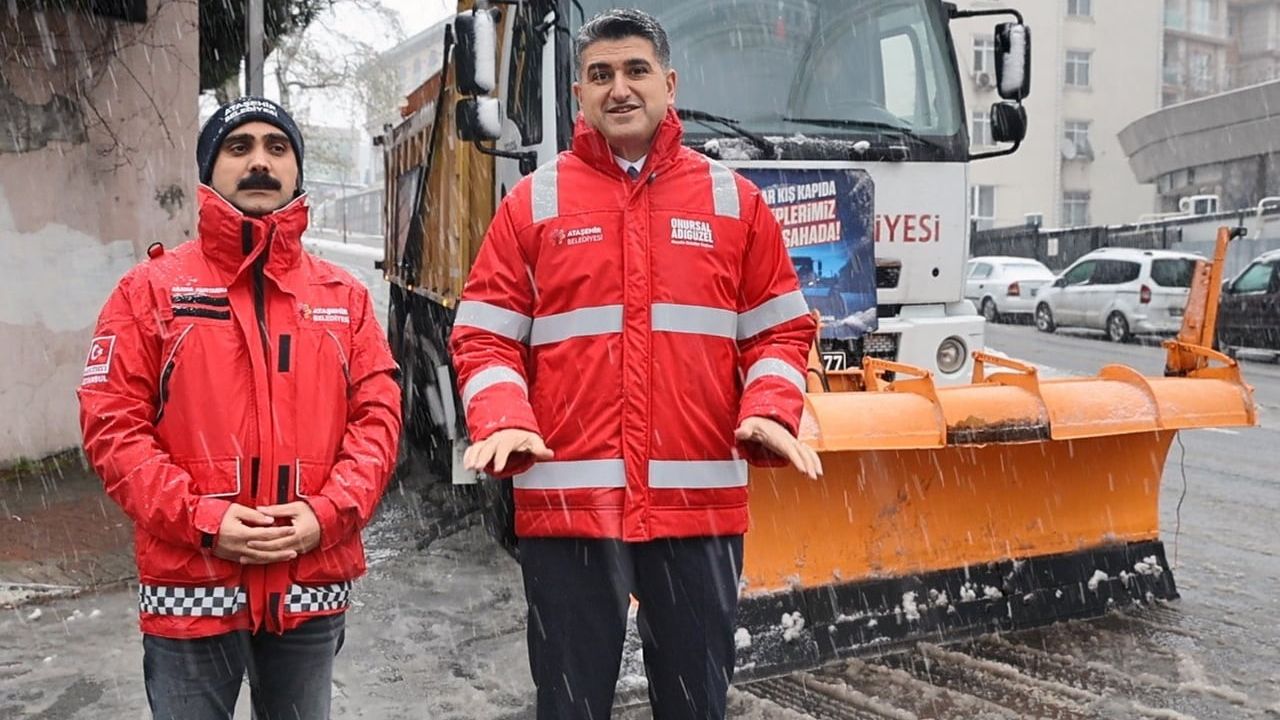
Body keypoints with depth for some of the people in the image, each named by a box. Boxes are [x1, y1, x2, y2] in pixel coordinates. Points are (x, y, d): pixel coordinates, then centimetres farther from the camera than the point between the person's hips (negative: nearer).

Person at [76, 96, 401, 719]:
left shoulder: (344, 297, 7)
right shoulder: (152, 288, 0)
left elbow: (378, 417, 2)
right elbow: (111, 423, -5)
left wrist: (327, 514, -12)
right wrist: (201, 519, -15)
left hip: (313, 587, 3)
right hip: (191, 587, -2)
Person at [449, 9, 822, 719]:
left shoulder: (732, 199, 10)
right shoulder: (535, 200, 6)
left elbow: (780, 330, 10)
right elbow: (484, 335, 4)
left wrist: (771, 411, -9)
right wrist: (502, 421, -14)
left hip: (702, 501, 1)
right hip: (567, 499, -1)